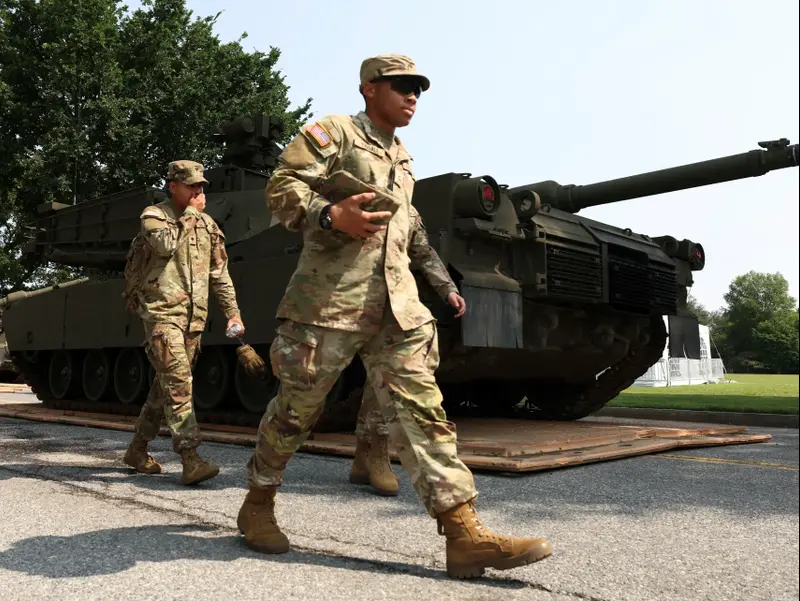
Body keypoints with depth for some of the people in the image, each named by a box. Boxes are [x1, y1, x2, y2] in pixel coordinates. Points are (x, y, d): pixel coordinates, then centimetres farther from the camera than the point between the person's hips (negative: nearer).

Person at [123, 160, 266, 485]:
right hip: (162, 312, -6)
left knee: (165, 385, 12)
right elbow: (165, 244, -23)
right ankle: (190, 461, -21)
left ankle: (137, 450, 28)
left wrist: (233, 312, 11)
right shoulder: (153, 215, 0)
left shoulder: (207, 225, 14)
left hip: (194, 316, 6)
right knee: (178, 382, -18)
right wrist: (190, 212, -11)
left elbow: (220, 272, 17)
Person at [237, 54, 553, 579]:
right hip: (330, 299, -6)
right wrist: (330, 216, -24)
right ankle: (258, 505, 26)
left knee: (422, 411, -5)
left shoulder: (403, 160, 25)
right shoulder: (333, 132, 3)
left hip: (397, 307, 6)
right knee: (297, 409, 4)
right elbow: (281, 188, -8)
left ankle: (465, 534, -8)